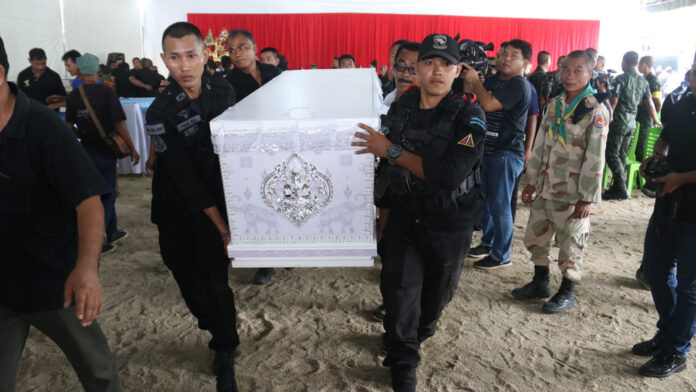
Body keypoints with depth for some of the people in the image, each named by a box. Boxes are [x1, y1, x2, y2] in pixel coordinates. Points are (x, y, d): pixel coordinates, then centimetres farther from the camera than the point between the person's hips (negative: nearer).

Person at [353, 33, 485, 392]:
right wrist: (379, 202, 15)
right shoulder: (400, 108, -2)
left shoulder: (469, 116, -15)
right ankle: (403, 362, 21)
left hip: (449, 224, -2)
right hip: (403, 216, 2)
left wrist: (391, 150, -28)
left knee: (437, 290, 18)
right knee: (398, 290, 0)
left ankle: (419, 332, 50)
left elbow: (450, 174, -29)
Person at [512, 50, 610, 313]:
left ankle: (567, 293, 24)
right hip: (544, 189, 6)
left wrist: (587, 198, -15)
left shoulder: (595, 111, -11)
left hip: (571, 194, -6)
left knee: (570, 244, 6)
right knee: (535, 237, 15)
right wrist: (531, 181, 11)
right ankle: (540, 283, 34)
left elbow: (595, 158, -13)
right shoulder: (555, 105, 9)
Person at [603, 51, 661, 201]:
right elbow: (649, 102, 15)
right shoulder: (643, 81, 11)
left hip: (619, 121, -7)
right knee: (622, 156, 12)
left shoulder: (621, 79, -9)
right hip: (632, 123, 7)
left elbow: (613, 101, -13)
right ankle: (617, 187, 15)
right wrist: (656, 120, 25)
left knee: (612, 154, -6)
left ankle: (621, 189, -13)